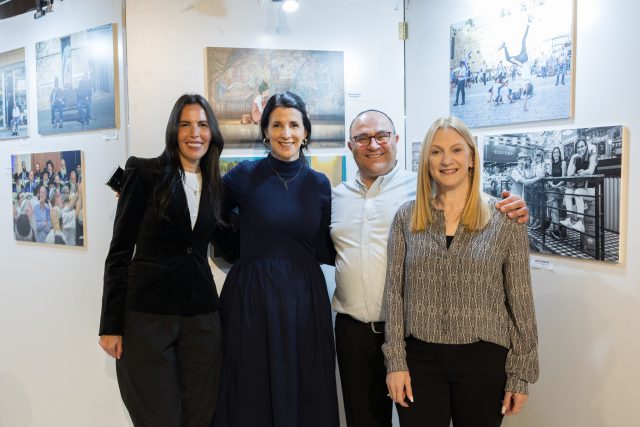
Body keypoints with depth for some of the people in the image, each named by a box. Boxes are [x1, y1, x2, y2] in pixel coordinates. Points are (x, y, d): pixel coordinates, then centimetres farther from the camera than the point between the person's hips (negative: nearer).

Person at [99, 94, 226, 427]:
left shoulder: (216, 184, 9)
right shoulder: (144, 173, -4)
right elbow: (119, 251, -5)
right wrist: (111, 324, -7)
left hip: (201, 317, 4)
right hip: (147, 315, -4)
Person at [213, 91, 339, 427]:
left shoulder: (319, 184, 4)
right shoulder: (244, 176, -3)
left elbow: (324, 250, 4)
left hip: (305, 299, 3)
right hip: (252, 298, -2)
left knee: (306, 397, 12)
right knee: (252, 398, 10)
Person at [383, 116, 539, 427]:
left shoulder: (506, 219, -4)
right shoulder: (406, 217, 0)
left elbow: (520, 300, -1)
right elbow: (393, 292, 0)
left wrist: (520, 375, -1)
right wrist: (395, 361, -4)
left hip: (483, 360, -1)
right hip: (419, 359, 1)